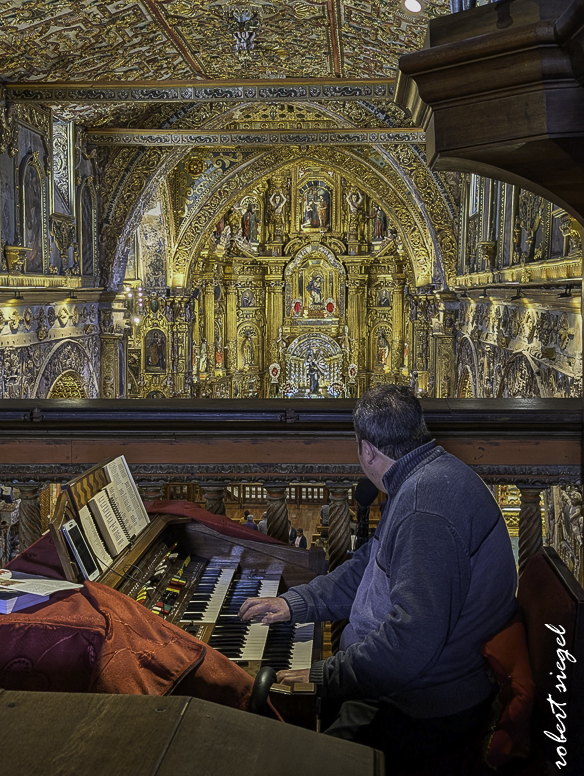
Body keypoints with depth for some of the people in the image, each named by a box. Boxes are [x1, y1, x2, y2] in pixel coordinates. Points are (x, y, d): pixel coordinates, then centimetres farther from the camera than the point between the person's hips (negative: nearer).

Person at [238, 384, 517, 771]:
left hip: (427, 713, -10)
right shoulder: (426, 478, 10)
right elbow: (370, 565, 22)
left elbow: (413, 639, -33)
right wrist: (296, 602, 15)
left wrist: (324, 677, -23)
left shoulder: (428, 500, -27)